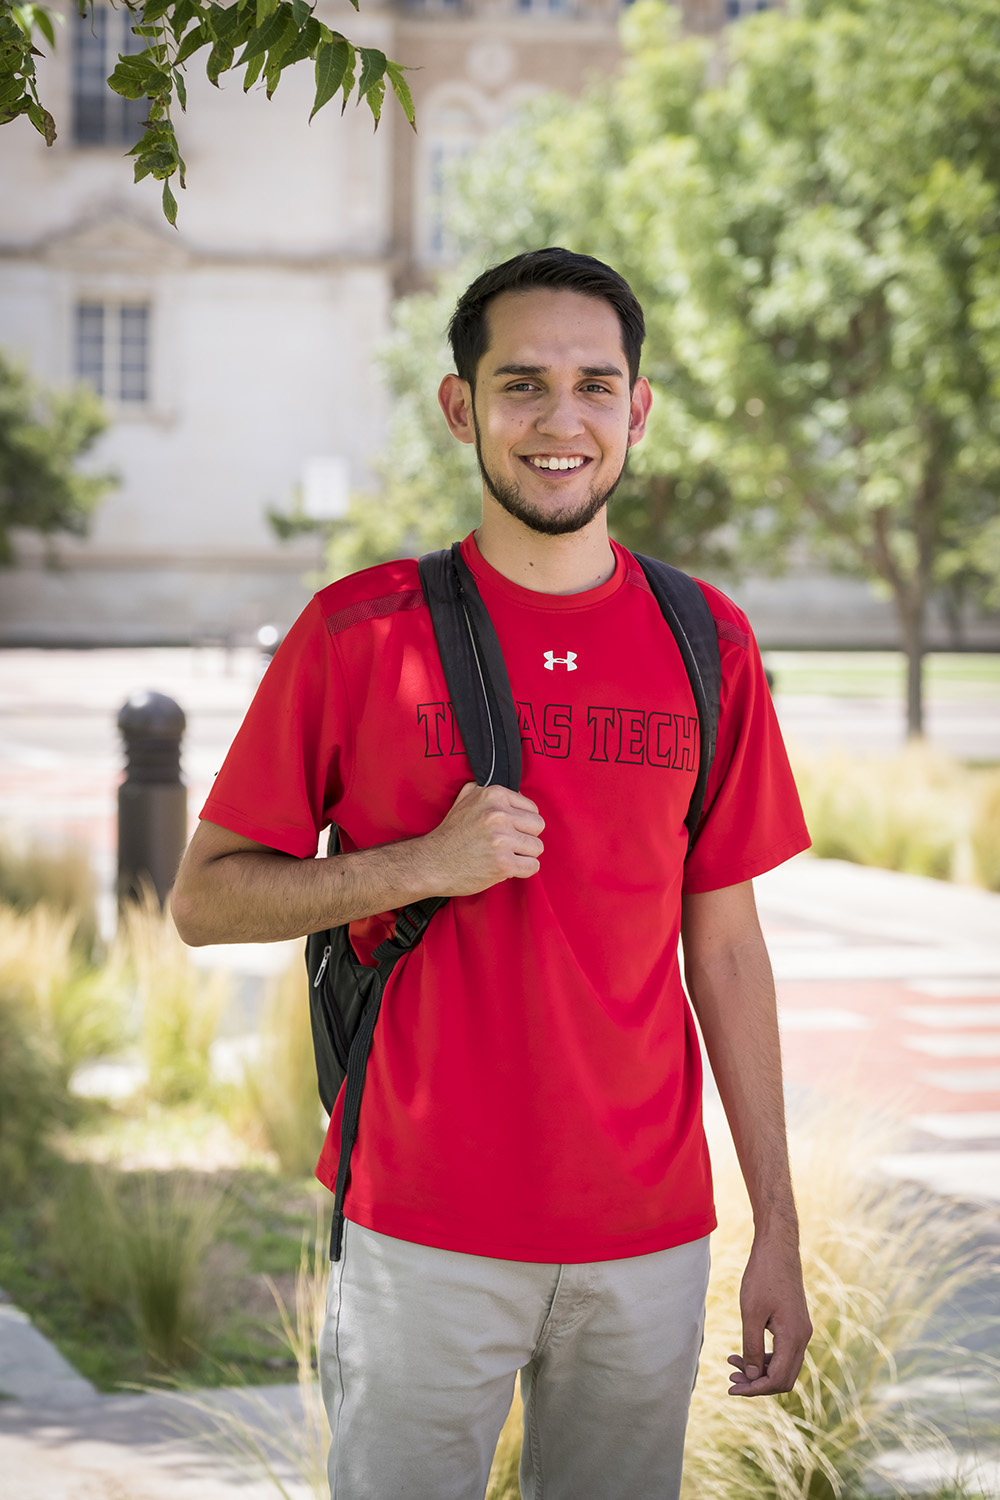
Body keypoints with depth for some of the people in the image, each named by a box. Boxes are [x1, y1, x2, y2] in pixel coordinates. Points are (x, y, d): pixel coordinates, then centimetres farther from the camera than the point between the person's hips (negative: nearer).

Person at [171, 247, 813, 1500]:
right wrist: (426, 863, -17)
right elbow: (205, 900, -1)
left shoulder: (708, 646, 4)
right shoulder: (359, 632, -4)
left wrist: (777, 1225, 6)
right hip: (423, 1231, -2)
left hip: (649, 1237, 2)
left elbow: (725, 948, 8)